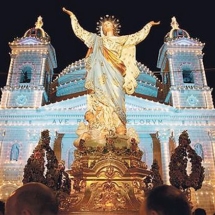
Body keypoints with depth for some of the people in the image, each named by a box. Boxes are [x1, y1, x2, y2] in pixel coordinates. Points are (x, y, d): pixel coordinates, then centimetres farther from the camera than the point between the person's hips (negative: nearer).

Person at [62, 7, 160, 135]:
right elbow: (79, 31, 23)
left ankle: (118, 129, -13)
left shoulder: (122, 40, 22)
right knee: (100, 101, -12)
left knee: (115, 99, -10)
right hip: (101, 74, 0)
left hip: (114, 74, 0)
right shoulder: (96, 39, 22)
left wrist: (149, 24, 20)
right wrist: (72, 15, 23)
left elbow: (138, 36, 20)